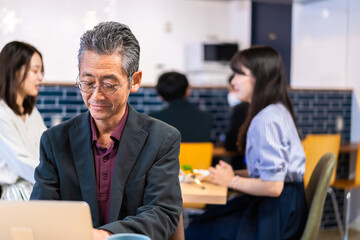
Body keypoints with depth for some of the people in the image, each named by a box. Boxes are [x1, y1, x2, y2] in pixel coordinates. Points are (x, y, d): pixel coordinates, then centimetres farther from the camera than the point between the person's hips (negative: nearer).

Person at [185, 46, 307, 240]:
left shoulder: (267, 120, -21)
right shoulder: (278, 111, 11)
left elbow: (273, 186, -24)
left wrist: (232, 181, -9)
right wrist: (234, 174, 6)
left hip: (276, 215, -10)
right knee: (202, 222, 11)